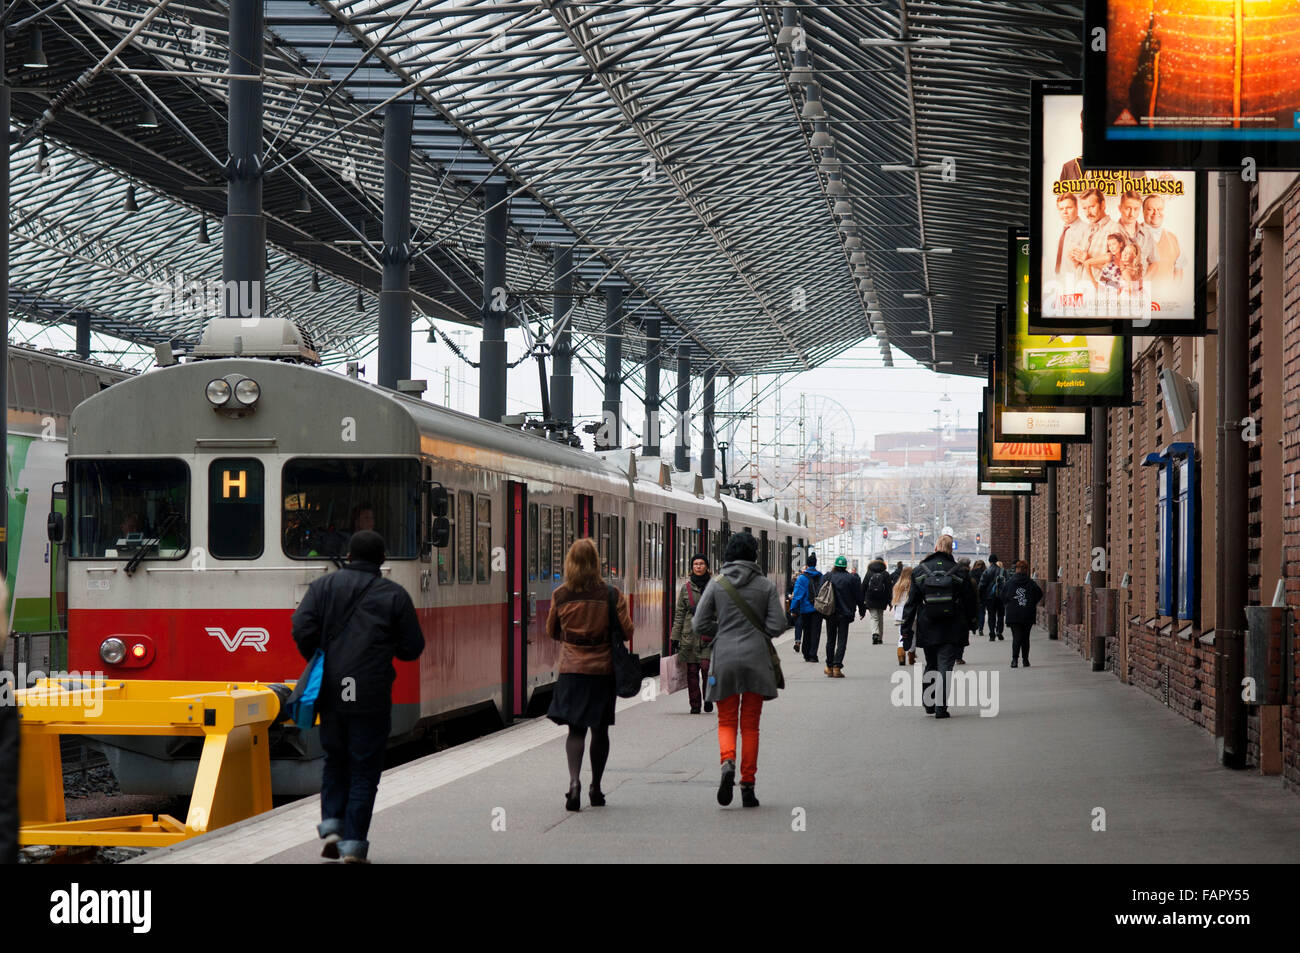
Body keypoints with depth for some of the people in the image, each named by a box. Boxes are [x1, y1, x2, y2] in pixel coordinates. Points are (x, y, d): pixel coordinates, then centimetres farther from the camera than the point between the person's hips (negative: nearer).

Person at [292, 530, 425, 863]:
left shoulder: (323, 586, 6)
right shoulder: (394, 595, 2)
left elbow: (302, 628, -7)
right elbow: (412, 648, 2)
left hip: (330, 694, 2)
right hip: (370, 698, -2)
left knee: (335, 763, 20)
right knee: (364, 771, 4)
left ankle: (331, 826, 5)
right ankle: (353, 844, 0)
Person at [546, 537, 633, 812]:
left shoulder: (560, 596, -4)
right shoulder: (611, 595, -9)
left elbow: (552, 631, 8)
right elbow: (627, 631, -6)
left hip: (571, 669, 0)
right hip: (603, 669, 0)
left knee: (576, 729, 2)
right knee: (600, 730, 12)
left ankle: (574, 781, -20)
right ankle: (596, 788, 20)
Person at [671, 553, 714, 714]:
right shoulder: (686, 587, 10)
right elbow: (679, 613, 11)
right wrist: (675, 636, 7)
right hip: (690, 634, 2)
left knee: (707, 665, -15)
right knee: (692, 670, 2)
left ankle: (708, 700, 5)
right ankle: (695, 705, 10)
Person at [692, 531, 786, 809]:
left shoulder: (717, 583, 0)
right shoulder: (765, 585, 0)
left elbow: (700, 624, -1)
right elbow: (777, 625, -3)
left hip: (724, 658, 0)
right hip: (756, 658, 0)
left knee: (726, 721, 9)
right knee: (750, 725, 8)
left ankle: (728, 762, -20)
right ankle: (748, 786, 6)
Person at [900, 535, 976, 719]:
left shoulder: (919, 571, 0)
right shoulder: (960, 572, -4)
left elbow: (911, 602, 1)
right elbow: (969, 602, 2)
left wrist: (906, 629, 4)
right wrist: (969, 625, 15)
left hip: (927, 628, 2)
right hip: (952, 631, -2)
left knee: (931, 665, 18)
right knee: (945, 666, -1)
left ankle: (928, 703, 21)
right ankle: (941, 707, -7)